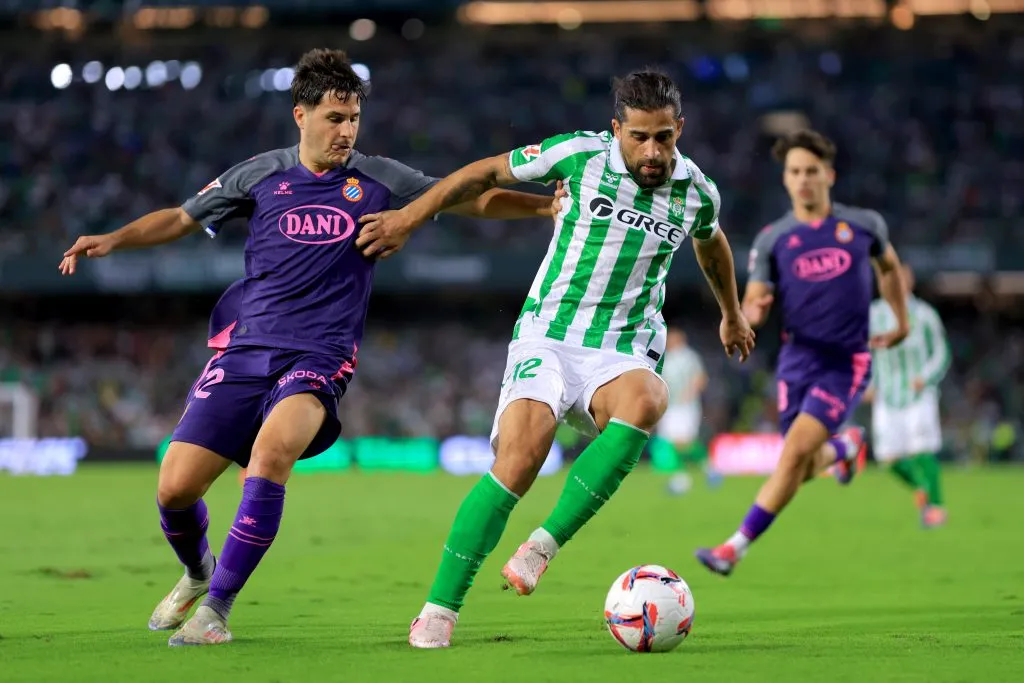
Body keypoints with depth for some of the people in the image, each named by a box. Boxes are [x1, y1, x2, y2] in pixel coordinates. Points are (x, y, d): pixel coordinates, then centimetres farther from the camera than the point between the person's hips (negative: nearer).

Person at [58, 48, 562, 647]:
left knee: (272, 448, -33)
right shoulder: (261, 175, 7)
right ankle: (198, 573, 29)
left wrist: (546, 206, -6)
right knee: (175, 489, -7)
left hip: (320, 357, -2)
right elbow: (182, 219, 17)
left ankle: (217, 607, -21)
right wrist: (114, 240, 4)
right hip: (247, 350, 2)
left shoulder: (379, 181, 4)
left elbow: (475, 199, 7)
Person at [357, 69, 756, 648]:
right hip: (547, 339, -2)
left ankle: (545, 544, -28)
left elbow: (711, 243, 27)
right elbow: (488, 173, 7)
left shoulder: (697, 192, 2)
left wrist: (732, 313, 42)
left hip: (623, 354, 2)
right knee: (520, 457, -26)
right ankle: (439, 611, -16)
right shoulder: (582, 154, -7)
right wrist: (410, 217, 5)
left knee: (646, 400, -36)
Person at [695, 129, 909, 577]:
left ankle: (736, 547, -14)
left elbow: (889, 267, 22)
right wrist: (753, 313, -24)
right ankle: (846, 446, 44)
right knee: (807, 467, 6)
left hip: (846, 361, -3)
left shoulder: (864, 225, 2)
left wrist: (901, 324, 22)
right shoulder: (772, 240, 2)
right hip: (796, 359, 3)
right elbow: (752, 304, -1)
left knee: (795, 452, -19)